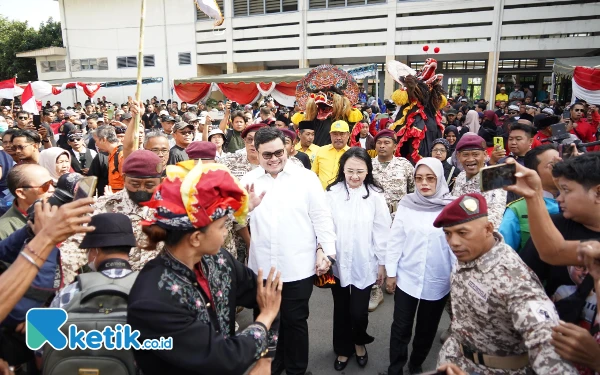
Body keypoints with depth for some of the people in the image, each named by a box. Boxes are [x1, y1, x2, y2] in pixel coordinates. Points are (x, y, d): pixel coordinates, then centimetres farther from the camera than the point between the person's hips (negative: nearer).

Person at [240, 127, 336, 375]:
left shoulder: (306, 178, -5)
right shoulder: (250, 179, 2)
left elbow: (321, 217, -4)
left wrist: (326, 251, -8)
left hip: (298, 267, -3)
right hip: (262, 266, 3)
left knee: (294, 320, 13)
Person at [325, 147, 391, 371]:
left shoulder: (375, 195, -9)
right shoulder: (332, 193, -10)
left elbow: (382, 231, -3)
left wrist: (382, 263, 1)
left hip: (364, 264, -1)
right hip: (338, 263, 1)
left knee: (359, 311, 4)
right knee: (341, 310, 17)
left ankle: (359, 341, 37)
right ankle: (343, 348, 41)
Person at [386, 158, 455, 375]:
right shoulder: (406, 204, -5)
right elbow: (396, 239, -1)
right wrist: (391, 272, 1)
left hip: (438, 281, 0)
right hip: (407, 278, 0)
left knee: (427, 329, 17)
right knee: (401, 328, 8)